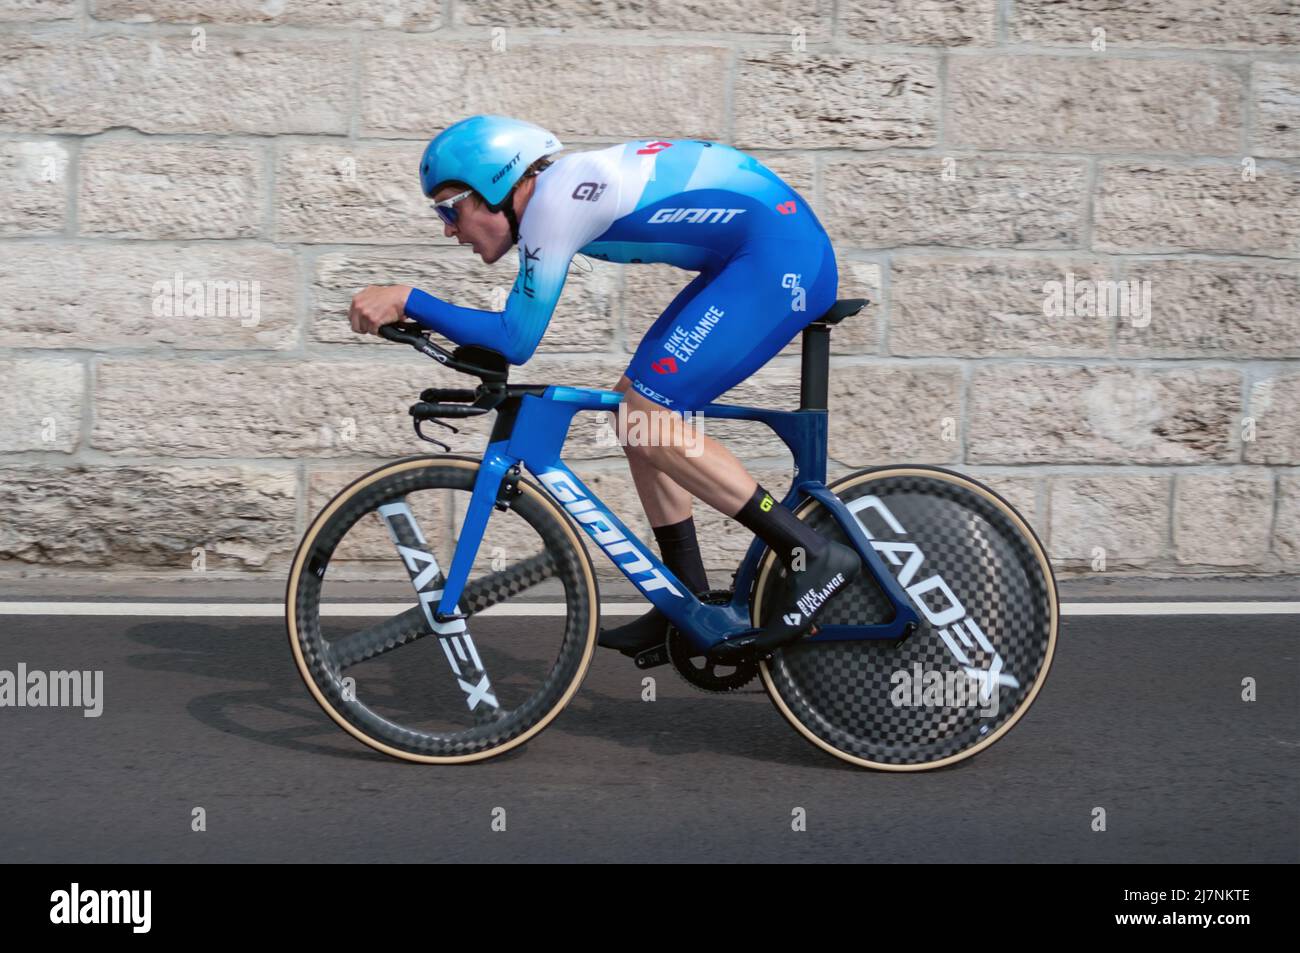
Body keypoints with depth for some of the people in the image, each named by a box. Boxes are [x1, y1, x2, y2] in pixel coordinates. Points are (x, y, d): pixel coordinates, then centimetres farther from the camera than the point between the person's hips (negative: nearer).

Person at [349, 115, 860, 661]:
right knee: (636, 411, 10)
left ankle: (812, 554, -11)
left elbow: (515, 341, -13)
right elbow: (513, 329, 22)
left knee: (646, 418, -12)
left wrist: (407, 300, -11)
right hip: (770, 253, 10)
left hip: (780, 253, -10)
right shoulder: (560, 189, 13)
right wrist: (408, 311, 13)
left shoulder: (552, 200, -15)